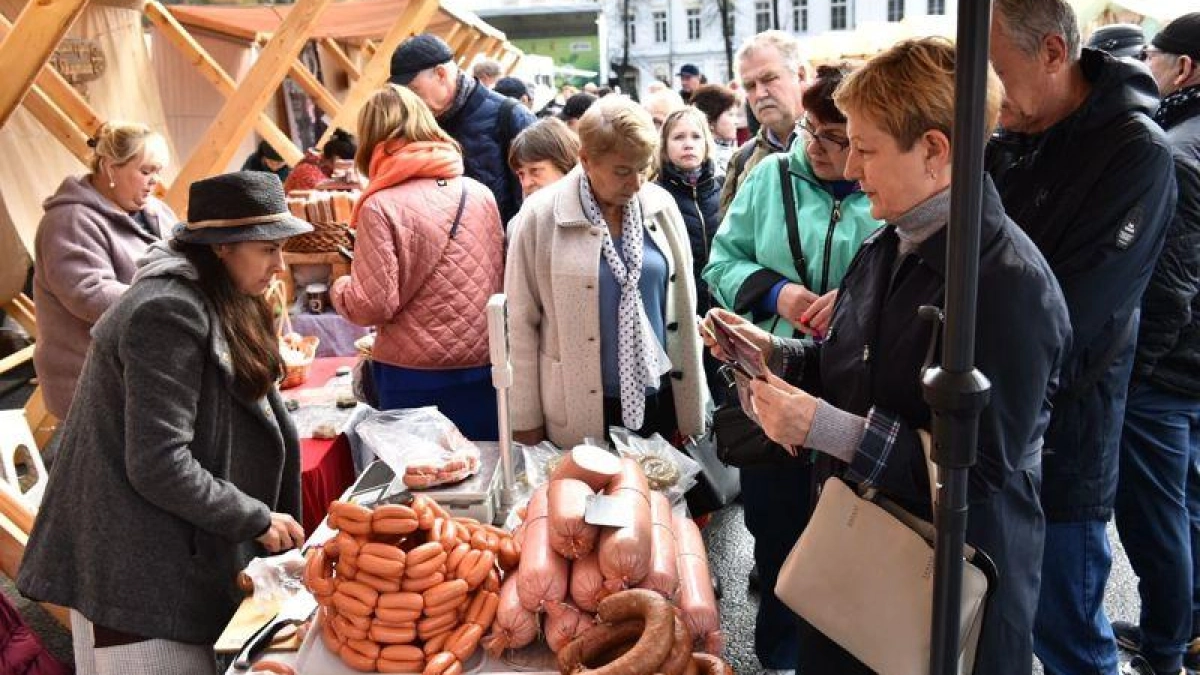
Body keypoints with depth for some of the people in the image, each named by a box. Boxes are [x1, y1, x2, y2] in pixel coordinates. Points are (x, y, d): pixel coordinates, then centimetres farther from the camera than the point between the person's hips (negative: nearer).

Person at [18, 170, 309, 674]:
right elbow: (159, 465, -25)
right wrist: (257, 519, -17)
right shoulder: (168, 312, -22)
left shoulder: (210, 302, 9)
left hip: (171, 555, 9)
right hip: (136, 570, -9)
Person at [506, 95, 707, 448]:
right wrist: (525, 422, -3)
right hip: (579, 410, -3)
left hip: (658, 399, 3)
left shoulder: (662, 206, -1)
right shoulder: (540, 216, -10)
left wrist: (690, 412, 7)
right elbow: (522, 323, -6)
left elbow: (682, 308, 5)